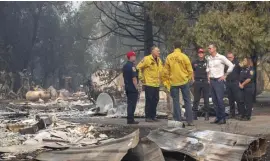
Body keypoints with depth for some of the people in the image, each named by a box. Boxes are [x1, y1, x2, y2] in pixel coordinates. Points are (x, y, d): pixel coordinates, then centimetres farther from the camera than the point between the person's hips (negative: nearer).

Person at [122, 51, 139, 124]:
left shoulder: (125, 66, 13)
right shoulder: (132, 66, -16)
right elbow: (134, 78, -19)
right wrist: (136, 87, -15)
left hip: (127, 87, 9)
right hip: (133, 88, -9)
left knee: (130, 104, 14)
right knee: (132, 104, -5)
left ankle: (130, 119, 17)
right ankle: (130, 120, -5)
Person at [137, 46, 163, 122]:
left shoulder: (159, 60, 13)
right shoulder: (147, 59, -11)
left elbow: (161, 70, 26)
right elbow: (139, 68, -10)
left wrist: (160, 78, 14)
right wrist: (141, 78, -9)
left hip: (156, 84, 7)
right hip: (149, 84, -7)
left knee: (155, 100, 9)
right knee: (149, 100, -4)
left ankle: (153, 116, 18)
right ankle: (148, 117, 2)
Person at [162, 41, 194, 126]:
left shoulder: (169, 57, -2)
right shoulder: (184, 56, -8)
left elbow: (165, 71, 1)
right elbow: (190, 70, -5)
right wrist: (189, 78, 10)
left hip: (173, 82, 1)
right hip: (184, 81, -1)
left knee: (176, 101, 7)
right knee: (187, 101, 5)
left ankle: (178, 120, 5)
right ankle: (190, 121, 2)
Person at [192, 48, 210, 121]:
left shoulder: (207, 62, 1)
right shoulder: (194, 62, 10)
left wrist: (209, 79, -7)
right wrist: (193, 79, 7)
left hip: (205, 82, -2)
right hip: (197, 82, 2)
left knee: (206, 99, 1)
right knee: (196, 99, 6)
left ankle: (206, 115, 6)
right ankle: (194, 114, 10)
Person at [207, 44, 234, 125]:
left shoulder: (221, 57, -8)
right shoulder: (209, 58, 12)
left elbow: (231, 66, -7)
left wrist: (225, 76, -7)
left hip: (219, 80, -7)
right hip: (212, 81, 7)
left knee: (220, 100, -11)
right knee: (214, 100, 6)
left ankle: (223, 118, -6)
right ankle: (218, 117, 11)